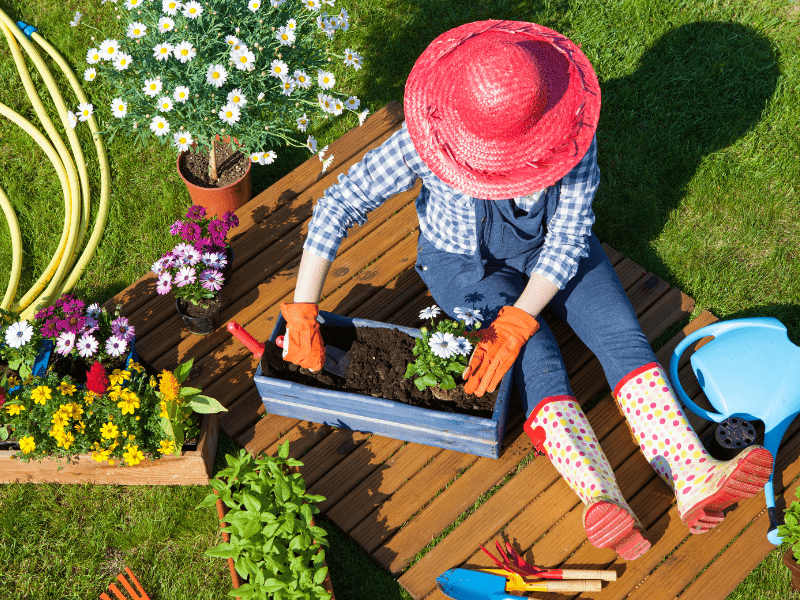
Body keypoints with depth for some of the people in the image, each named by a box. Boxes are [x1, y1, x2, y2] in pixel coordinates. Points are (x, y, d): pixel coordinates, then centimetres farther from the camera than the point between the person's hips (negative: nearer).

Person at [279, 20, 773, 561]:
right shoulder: (427, 140, -31)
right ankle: (603, 500, -40)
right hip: (465, 261, -2)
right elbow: (337, 208, -30)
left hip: (550, 248, 2)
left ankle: (693, 477, -26)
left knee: (622, 333, -18)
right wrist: (303, 313, -35)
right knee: (538, 359, -25)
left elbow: (569, 239, -24)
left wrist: (516, 323, -35)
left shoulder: (570, 131, -27)